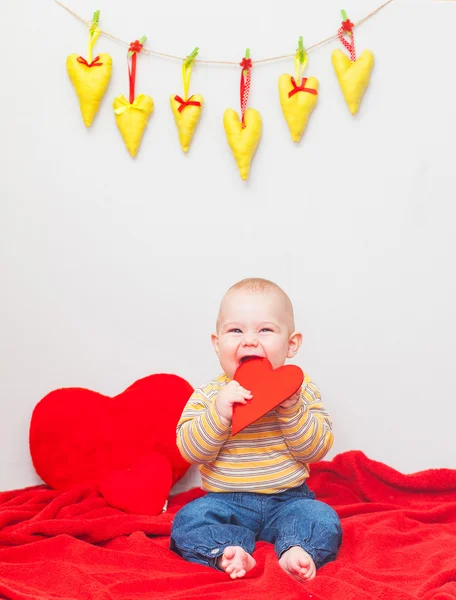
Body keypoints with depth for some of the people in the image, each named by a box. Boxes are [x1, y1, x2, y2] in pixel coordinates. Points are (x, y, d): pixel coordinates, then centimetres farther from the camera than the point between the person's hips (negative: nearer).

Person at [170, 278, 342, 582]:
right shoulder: (208, 395, -3)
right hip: (226, 501, 0)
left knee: (324, 521, -24)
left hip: (287, 499, 0)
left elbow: (317, 449, -10)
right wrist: (218, 412, -27)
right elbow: (191, 451, -13)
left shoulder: (301, 389, -3)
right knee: (188, 521, -24)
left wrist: (292, 408, -24)